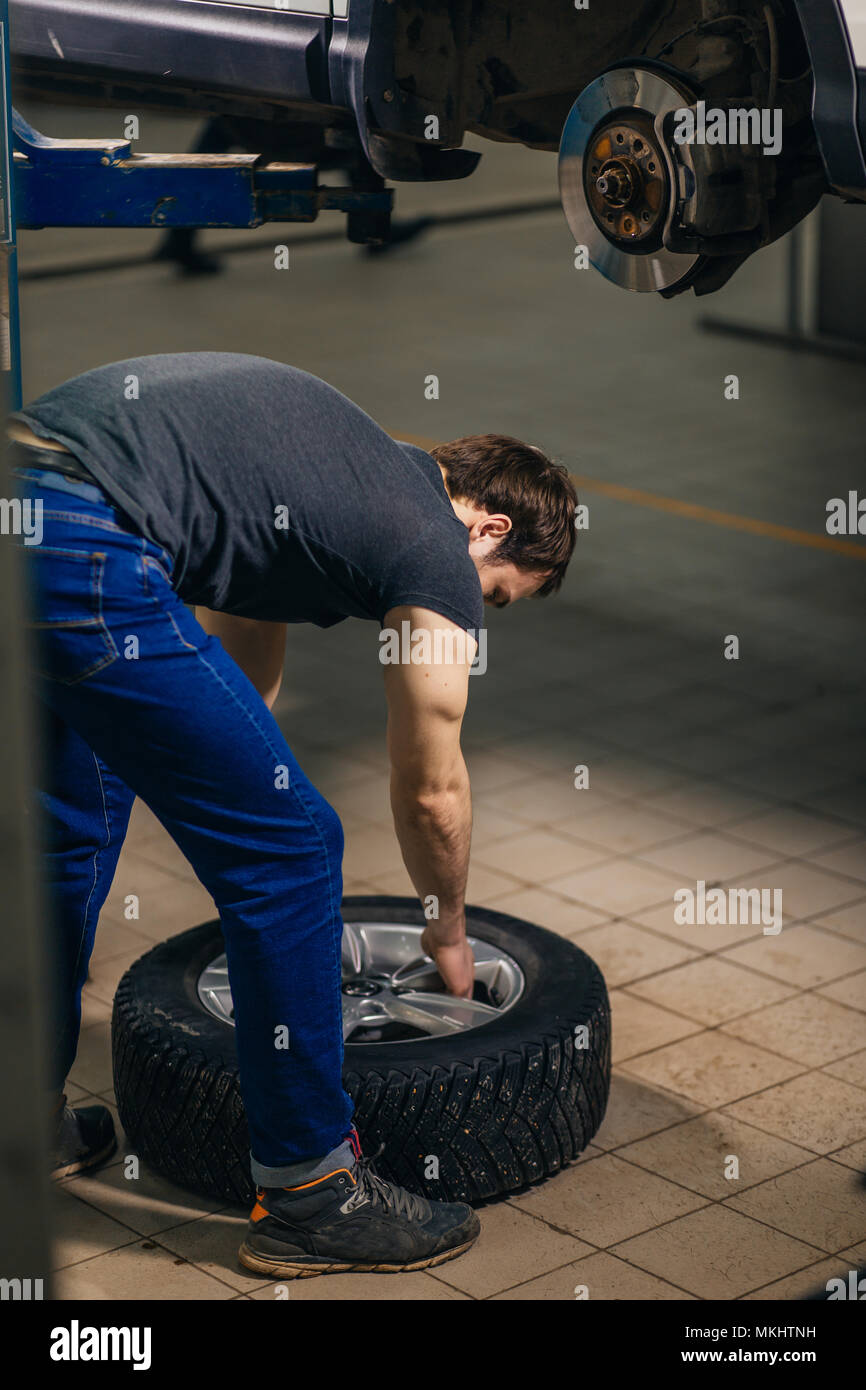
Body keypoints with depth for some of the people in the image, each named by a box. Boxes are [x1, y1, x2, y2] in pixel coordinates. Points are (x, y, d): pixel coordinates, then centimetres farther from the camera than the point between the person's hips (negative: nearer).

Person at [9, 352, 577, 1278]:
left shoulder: (356, 467, 30)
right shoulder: (436, 550, 5)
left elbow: (243, 663, 41)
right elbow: (432, 791, 15)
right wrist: (448, 934, 34)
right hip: (80, 551, -10)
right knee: (288, 846, 2)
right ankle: (309, 1195, 12)